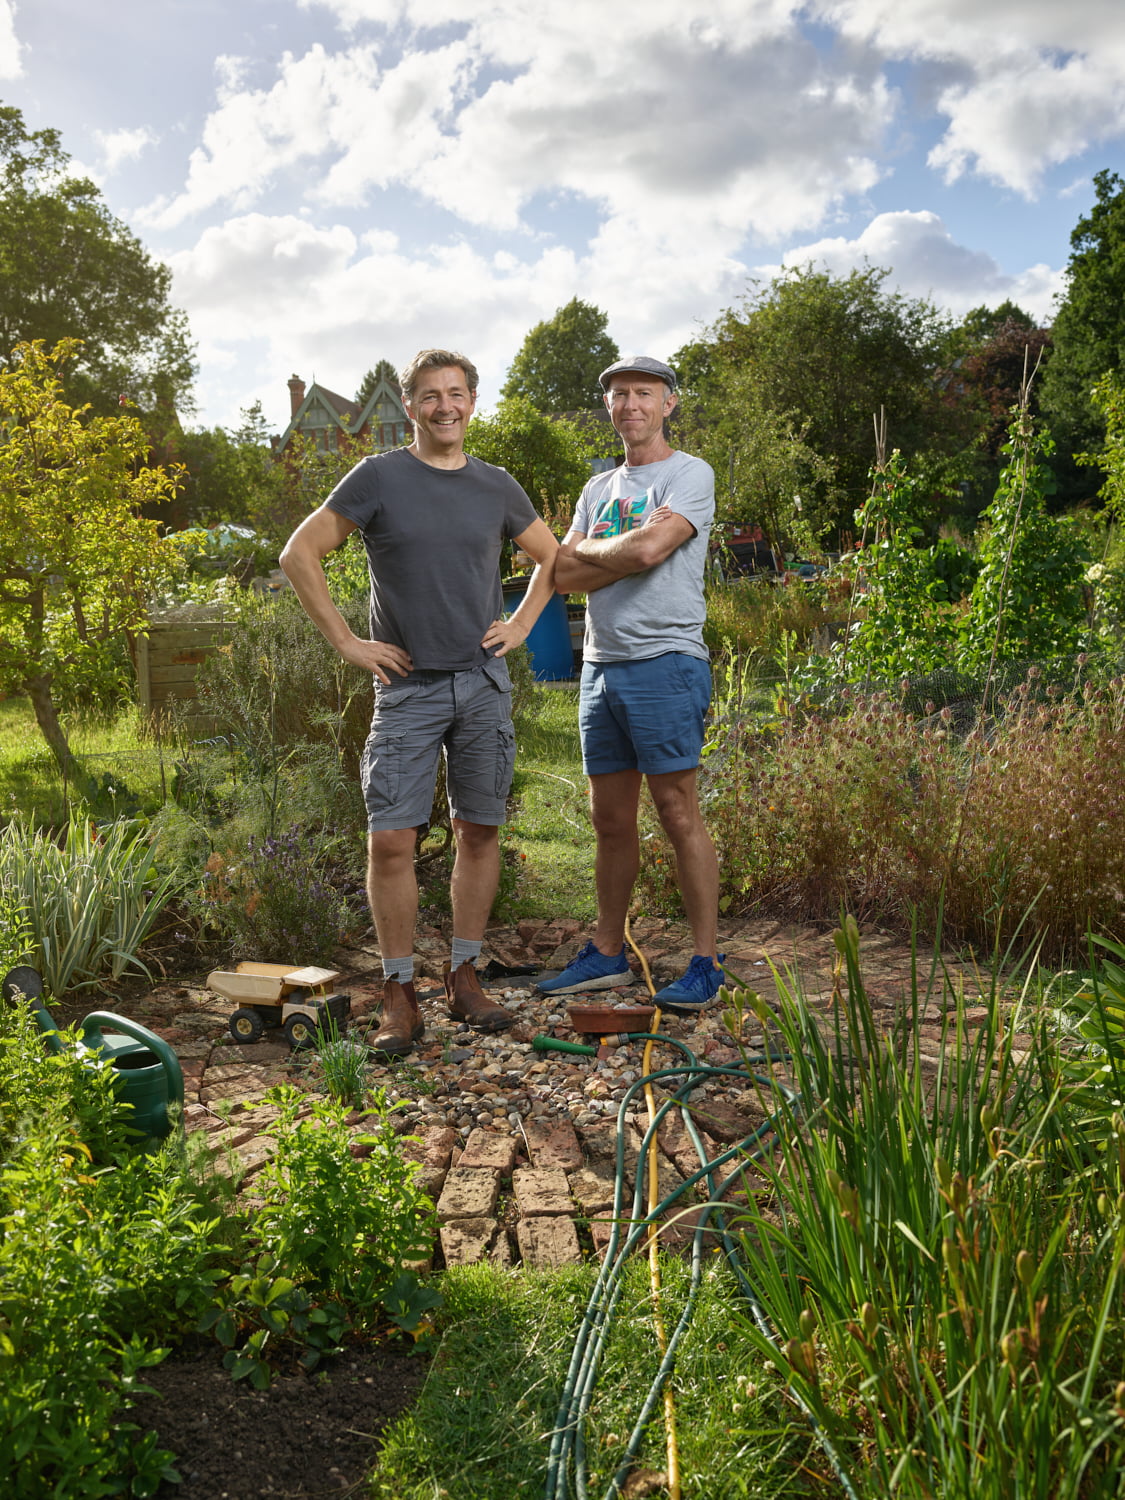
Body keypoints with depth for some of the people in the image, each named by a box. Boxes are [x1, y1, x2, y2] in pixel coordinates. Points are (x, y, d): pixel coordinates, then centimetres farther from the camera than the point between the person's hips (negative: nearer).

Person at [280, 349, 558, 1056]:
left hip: (484, 683, 3)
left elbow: (552, 559, 23)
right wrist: (347, 641, -4)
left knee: (480, 833, 6)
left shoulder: (496, 486, 10)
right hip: (407, 686, -3)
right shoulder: (380, 477, 1)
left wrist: (520, 627, 10)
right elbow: (301, 554, 0)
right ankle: (401, 997, 4)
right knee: (392, 839, -7)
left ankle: (465, 978, 19)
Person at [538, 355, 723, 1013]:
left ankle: (708, 962, 2)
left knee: (679, 812, -6)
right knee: (612, 820, 11)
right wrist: (626, 551, -5)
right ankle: (608, 954, 22)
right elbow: (563, 575, 7)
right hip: (601, 667, 7)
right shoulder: (598, 489, 20)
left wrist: (590, 552, 1)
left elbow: (648, 550, -17)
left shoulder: (690, 474, 0)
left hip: (665, 663, -6)